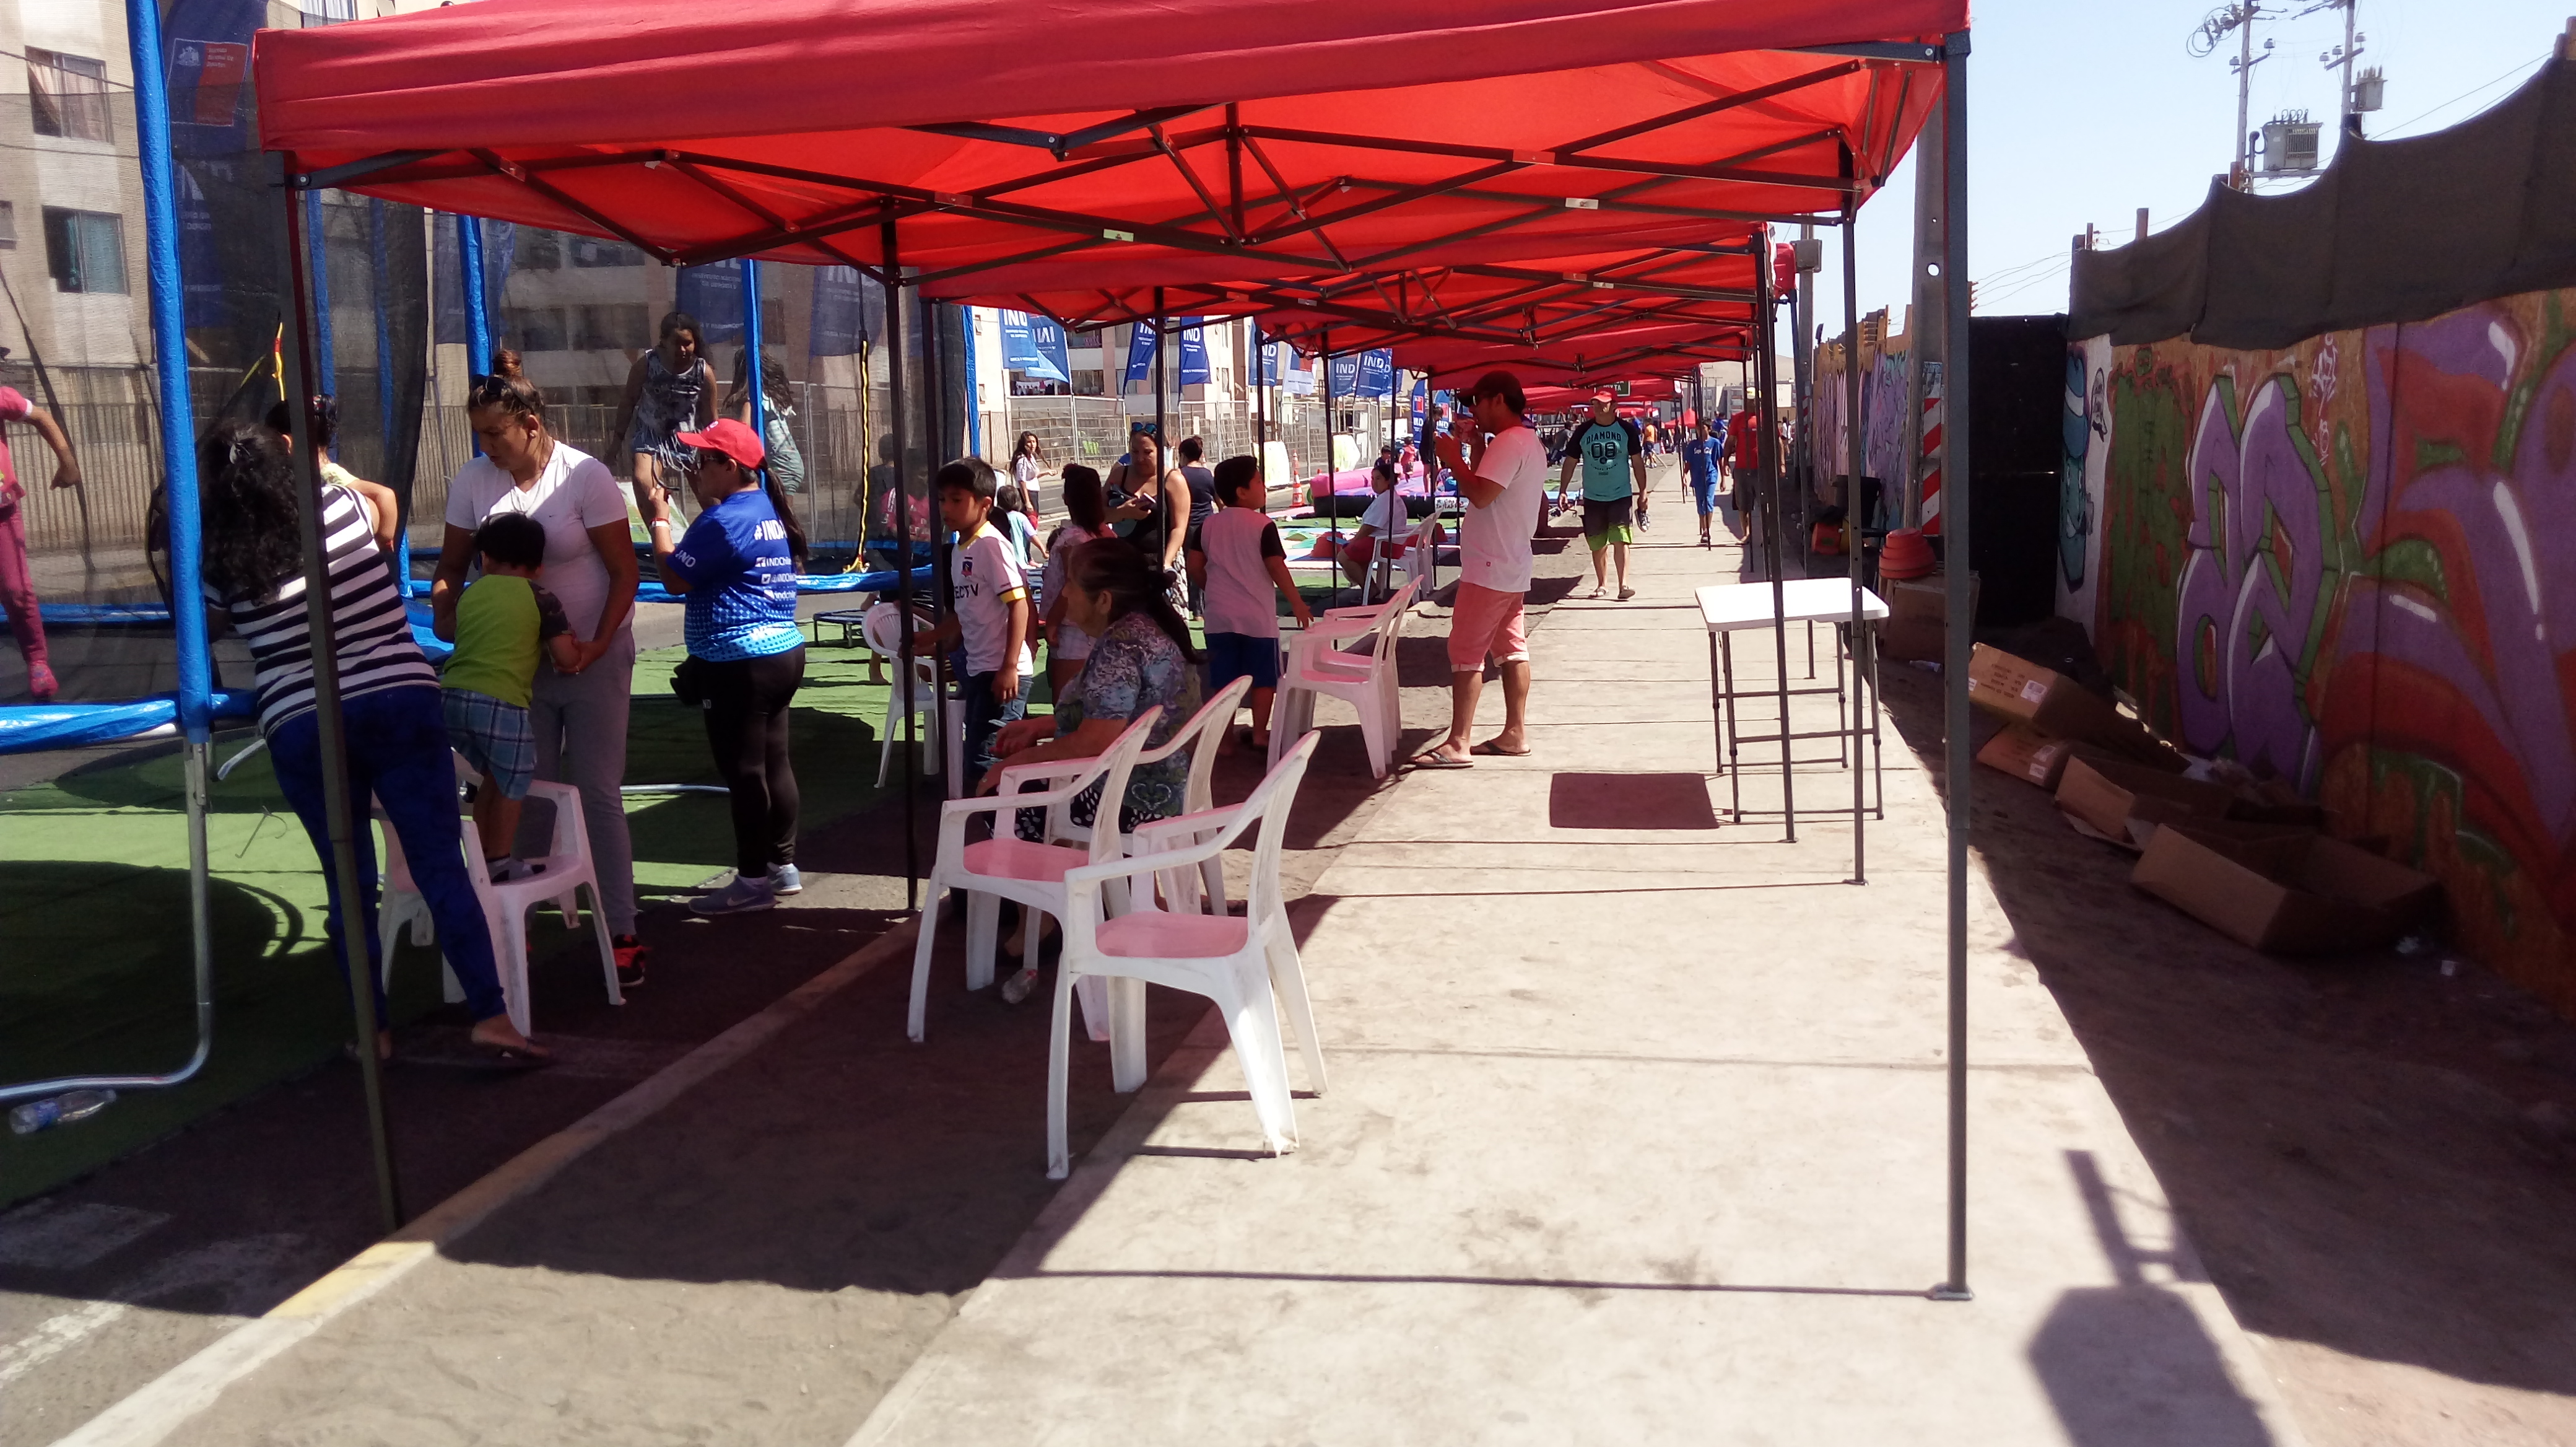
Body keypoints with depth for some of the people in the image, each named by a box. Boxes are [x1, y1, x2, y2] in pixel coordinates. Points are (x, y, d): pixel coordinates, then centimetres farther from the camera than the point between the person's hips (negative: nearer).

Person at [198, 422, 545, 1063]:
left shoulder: (221, 566, 2)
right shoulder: (340, 504, 3)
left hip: (301, 730, 1)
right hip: (401, 704, 0)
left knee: (349, 883, 12)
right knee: (441, 866, -1)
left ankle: (374, 1030, 19)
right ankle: (490, 1015, -5)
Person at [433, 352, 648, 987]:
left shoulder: (585, 476, -14)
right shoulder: (473, 481, -3)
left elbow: (624, 572, -12)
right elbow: (453, 564, 5)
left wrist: (598, 646, -20)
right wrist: (444, 610, -16)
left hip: (591, 659, -3)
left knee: (597, 795, -1)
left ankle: (620, 933, 5)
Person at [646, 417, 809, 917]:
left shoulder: (724, 520, -17)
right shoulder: (767, 507, 12)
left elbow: (675, 578, -13)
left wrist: (660, 519, -1)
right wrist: (702, 497, 21)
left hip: (739, 665, -10)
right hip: (783, 652, 10)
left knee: (744, 770, -2)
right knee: (773, 762, 14)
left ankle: (753, 880, 4)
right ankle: (783, 865, 22)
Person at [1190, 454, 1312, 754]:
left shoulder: (1208, 525, 3)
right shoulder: (1263, 525, -11)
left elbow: (1195, 567, 4)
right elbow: (1277, 568, -14)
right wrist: (1297, 603, -5)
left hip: (1220, 616, 4)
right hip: (1257, 616, -4)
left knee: (1223, 680, 9)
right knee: (1262, 678, 10)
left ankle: (1225, 739, 12)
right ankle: (1260, 734, 12)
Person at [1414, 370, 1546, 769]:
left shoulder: (1508, 442, -17)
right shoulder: (1530, 443, 17)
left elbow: (1480, 495, -27)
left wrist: (1454, 459, -14)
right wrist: (1475, 451, 11)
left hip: (1489, 568, -11)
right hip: (1512, 566, 11)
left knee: (1466, 653, -8)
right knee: (1511, 648, 12)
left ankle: (1457, 745, -8)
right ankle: (1515, 733, 16)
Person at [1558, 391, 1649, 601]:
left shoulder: (1627, 429, -2)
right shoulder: (1583, 430, 0)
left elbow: (1637, 461, 2)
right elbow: (1571, 461, 4)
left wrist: (1643, 492, -1)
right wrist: (1562, 490, -4)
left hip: (1621, 495, -2)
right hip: (1593, 497, 2)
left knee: (1620, 540, -12)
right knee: (1598, 544, 10)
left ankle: (1623, 585, -13)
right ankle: (1602, 584, 23)